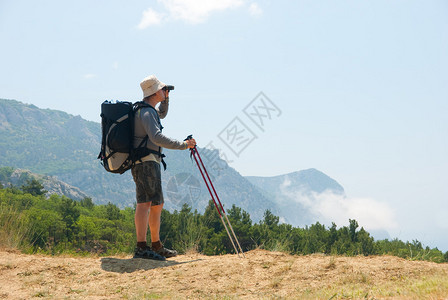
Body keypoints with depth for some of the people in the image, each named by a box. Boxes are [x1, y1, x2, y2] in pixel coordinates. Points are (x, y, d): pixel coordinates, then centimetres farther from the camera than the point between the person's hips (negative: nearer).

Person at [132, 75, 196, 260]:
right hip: (146, 162, -11)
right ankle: (141, 248, -29)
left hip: (150, 163, 11)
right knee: (145, 202, -20)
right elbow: (157, 137, -26)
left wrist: (165, 99, 25)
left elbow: (162, 114, 42)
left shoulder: (148, 109, 19)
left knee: (157, 205, 15)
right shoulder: (146, 112, -12)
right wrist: (182, 145, -23)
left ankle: (156, 247, 22)